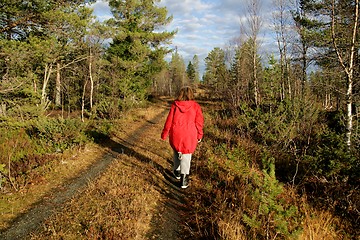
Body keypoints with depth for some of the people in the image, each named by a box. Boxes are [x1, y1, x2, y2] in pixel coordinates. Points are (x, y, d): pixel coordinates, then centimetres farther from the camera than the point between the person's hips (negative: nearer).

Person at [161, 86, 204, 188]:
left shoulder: (175, 105, -4)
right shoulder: (196, 106, -5)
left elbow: (169, 120, -1)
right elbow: (199, 122, -3)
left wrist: (164, 134, 10)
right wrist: (199, 135, 10)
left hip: (176, 134, 1)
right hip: (189, 136, -1)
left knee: (177, 152, 24)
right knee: (186, 155, 7)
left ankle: (177, 171, 37)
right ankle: (184, 179, 6)